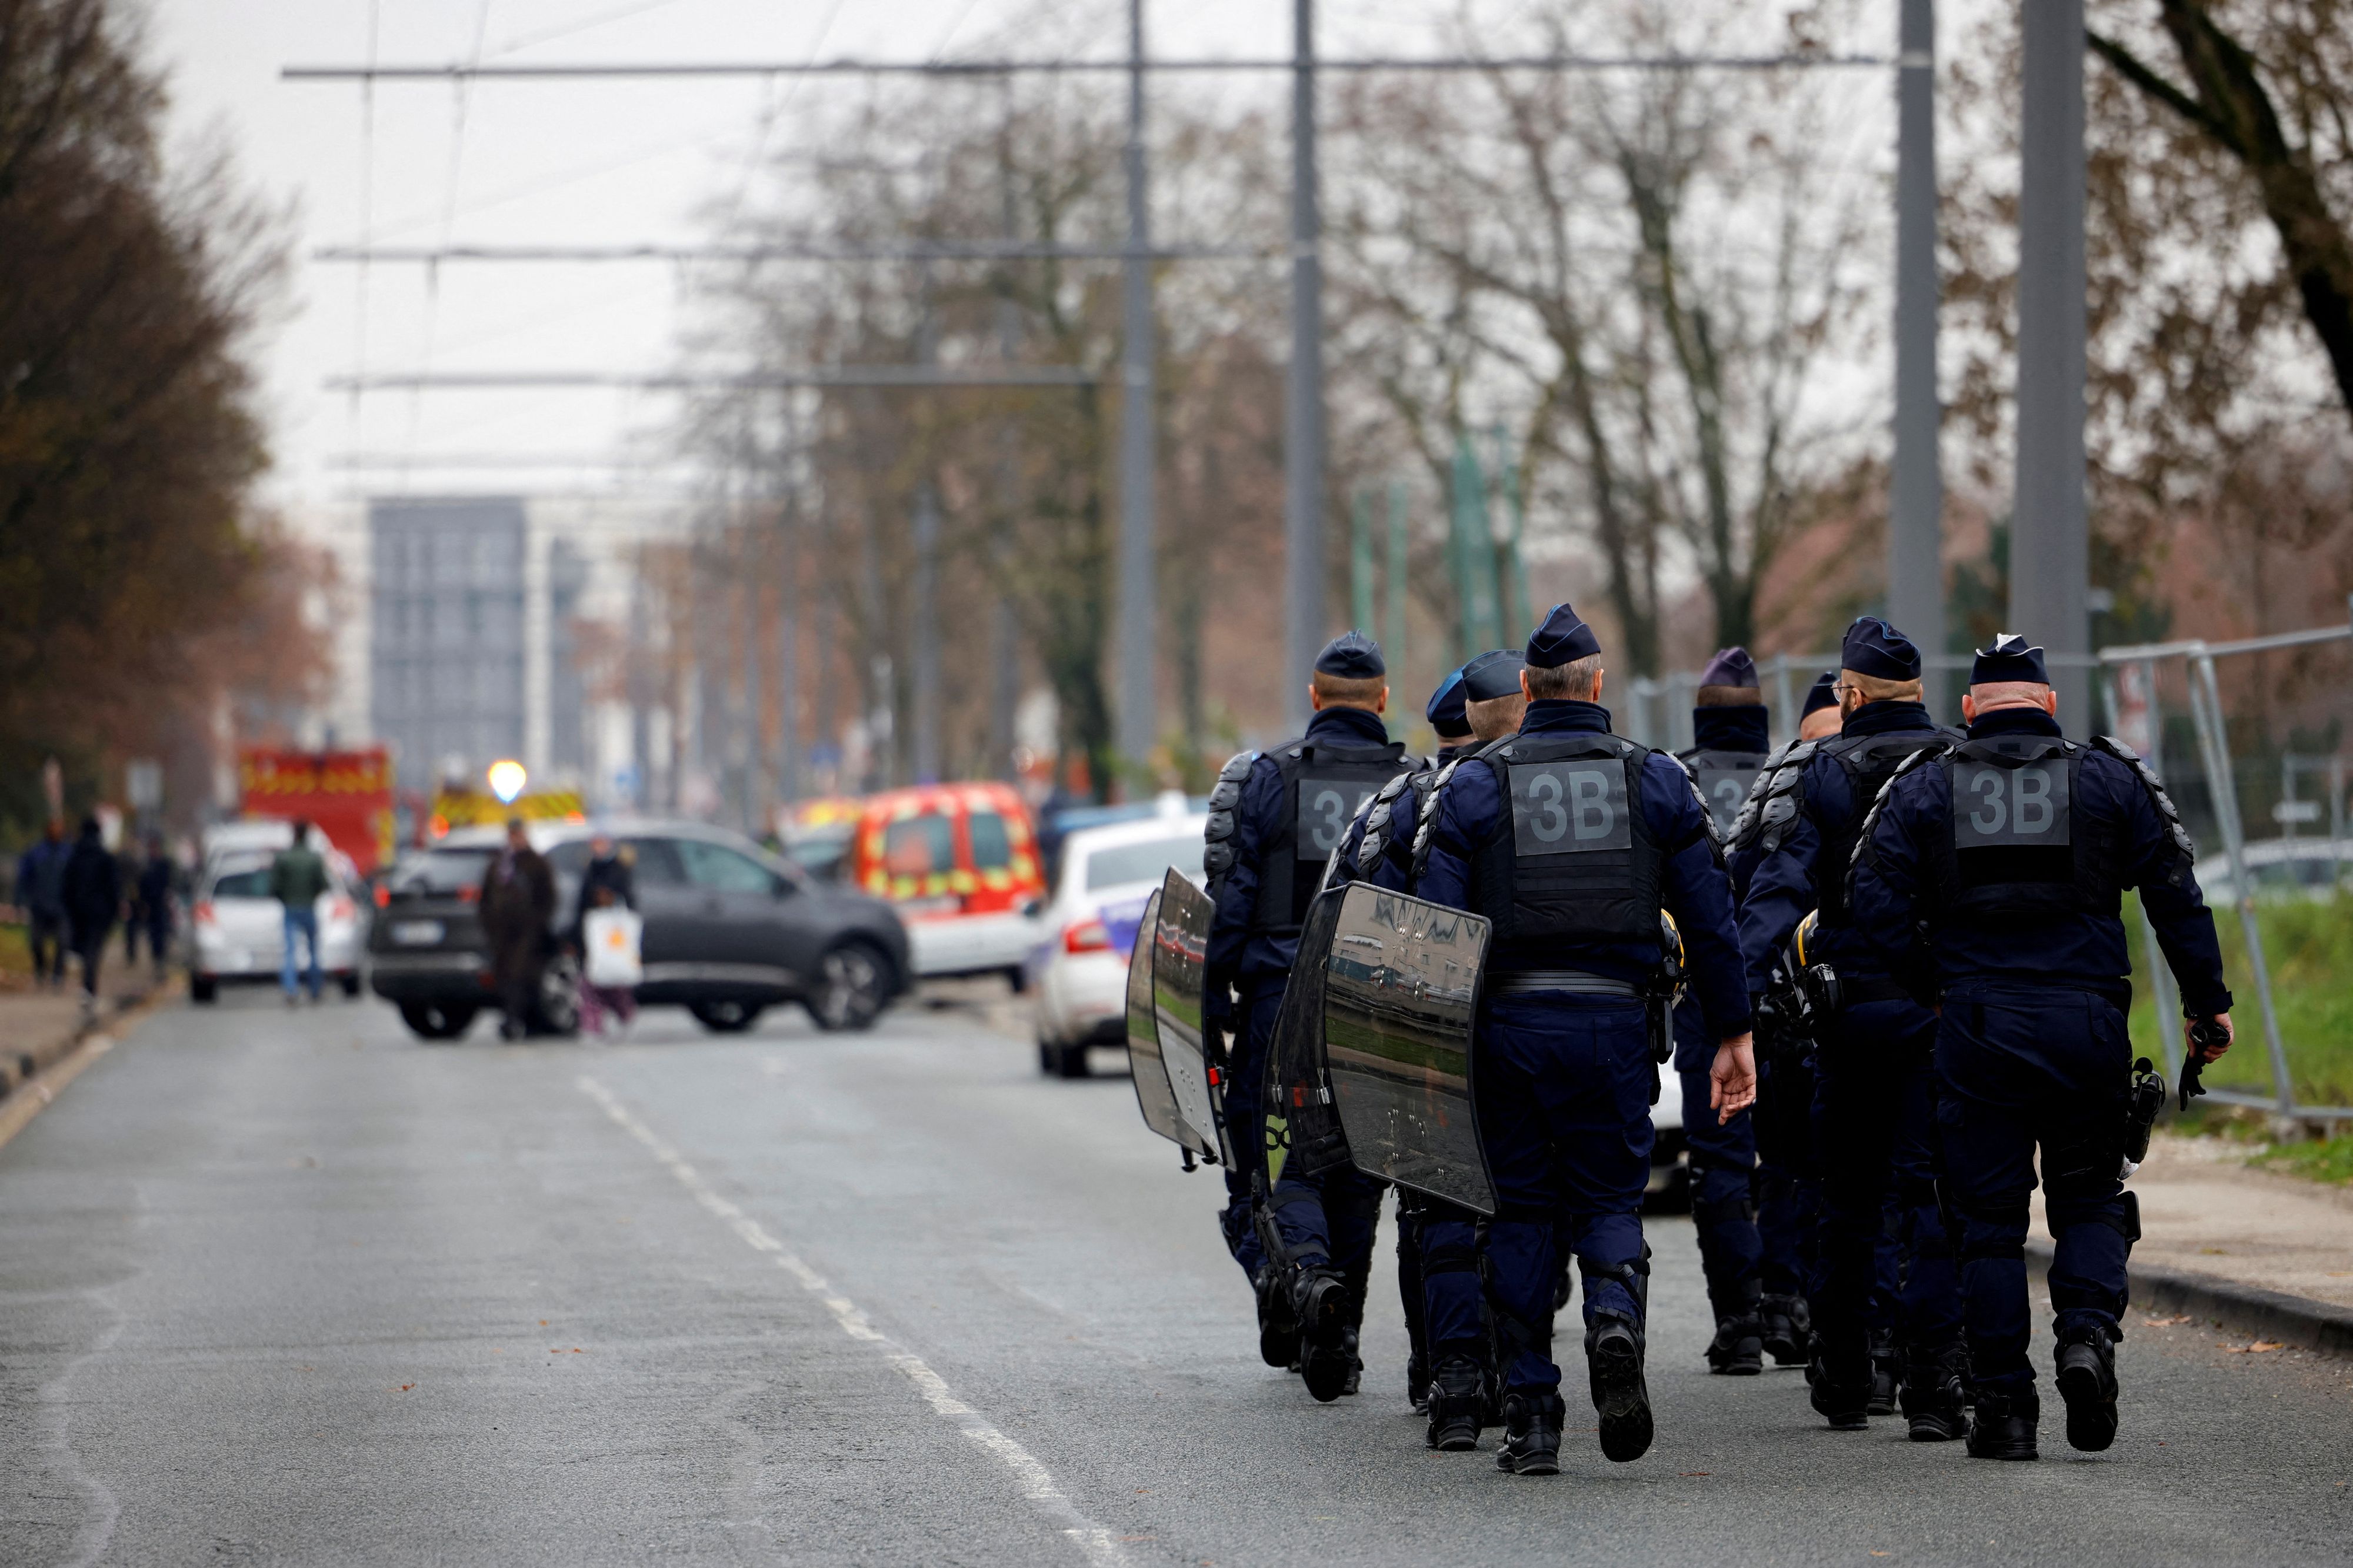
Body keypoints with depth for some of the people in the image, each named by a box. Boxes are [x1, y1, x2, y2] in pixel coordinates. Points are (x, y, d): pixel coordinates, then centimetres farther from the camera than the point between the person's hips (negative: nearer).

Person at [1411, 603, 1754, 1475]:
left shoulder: (1472, 786, 1)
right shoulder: (1656, 781, 5)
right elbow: (1710, 920, 4)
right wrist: (1733, 1034, 9)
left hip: (1506, 1025, 0)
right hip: (1613, 1025, 0)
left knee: (1521, 1212, 9)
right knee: (1609, 1198, 11)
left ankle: (1530, 1417, 6)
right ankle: (1616, 1321, -21)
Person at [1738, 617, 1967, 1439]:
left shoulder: (1815, 776, -1)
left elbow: (1778, 892, -11)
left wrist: (1747, 993, -17)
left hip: (1850, 1010, 0)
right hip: (1944, 1007, 0)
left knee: (1848, 1196, 12)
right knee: (1932, 1193, -1)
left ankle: (1844, 1382, 20)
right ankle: (1931, 1387, -11)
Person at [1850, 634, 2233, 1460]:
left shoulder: (1924, 788, 5)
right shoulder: (2111, 779, 5)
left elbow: (1876, 899, -4)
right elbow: (2176, 895, 1)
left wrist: (1935, 981, 7)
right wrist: (2208, 1003, 6)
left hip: (1975, 1025, 0)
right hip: (2085, 1021, 0)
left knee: (1989, 1221, 6)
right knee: (2090, 1199, 14)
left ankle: (2004, 1405, 3)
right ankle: (2087, 1332, -12)